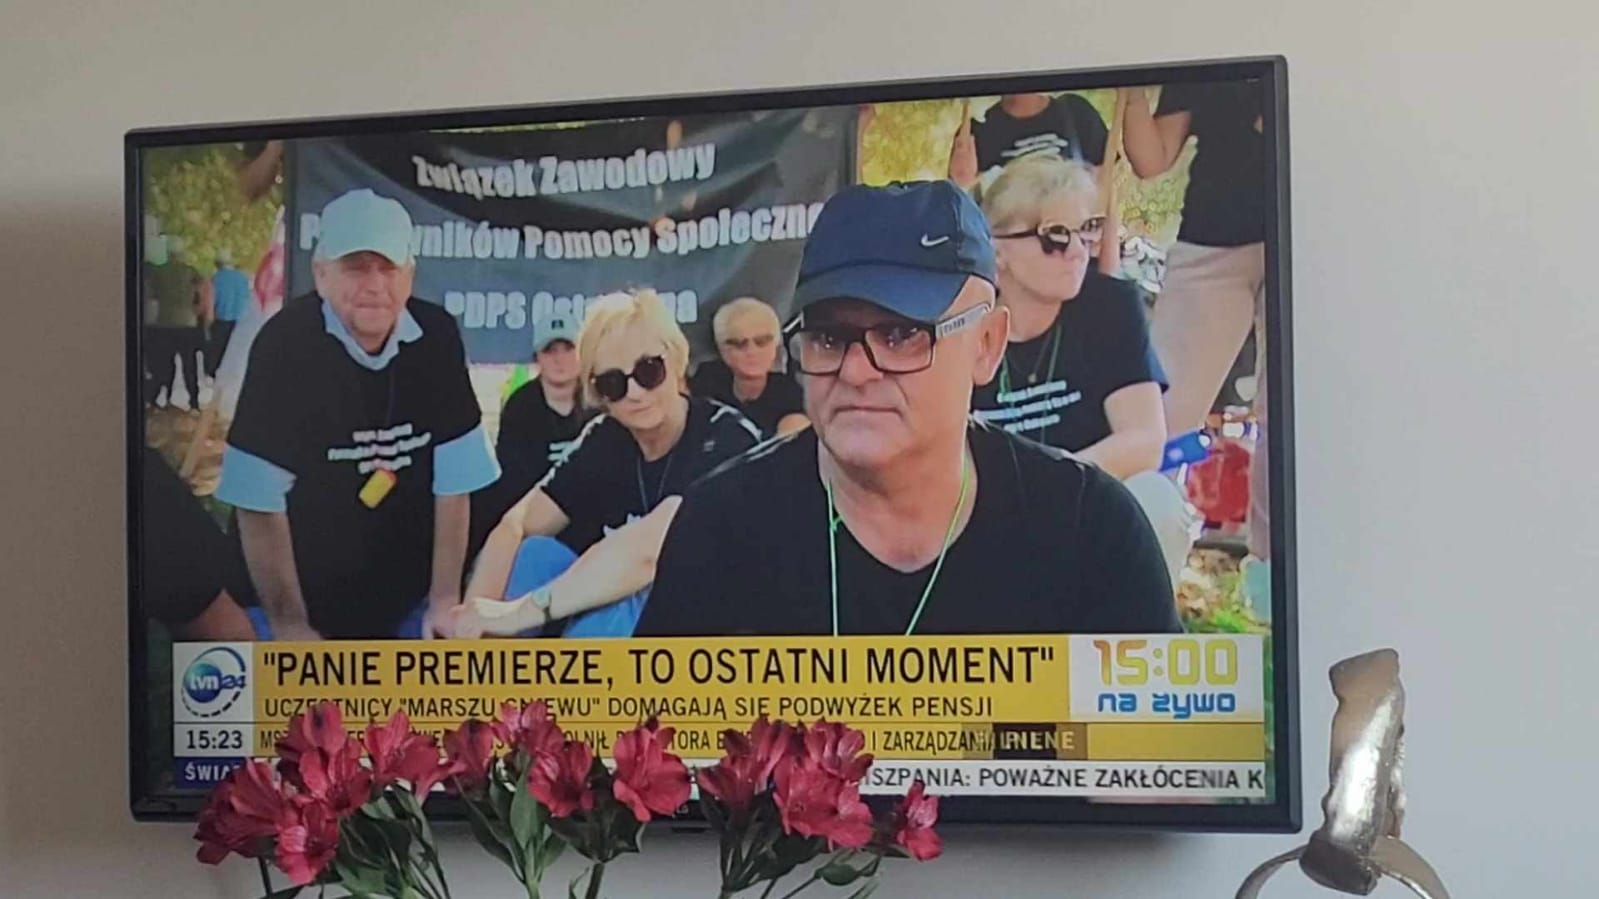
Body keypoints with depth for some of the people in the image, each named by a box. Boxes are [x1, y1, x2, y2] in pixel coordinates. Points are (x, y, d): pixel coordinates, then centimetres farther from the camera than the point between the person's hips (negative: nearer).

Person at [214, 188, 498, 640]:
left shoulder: (436, 336, -7)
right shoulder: (286, 343, -20)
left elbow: (453, 479, -3)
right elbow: (260, 500, -19)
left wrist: (445, 599, -4)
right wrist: (289, 625, -16)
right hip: (303, 595, -3)